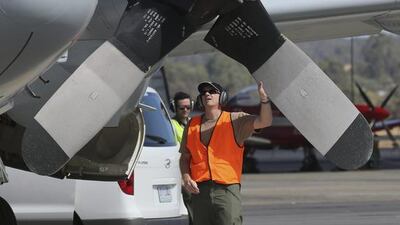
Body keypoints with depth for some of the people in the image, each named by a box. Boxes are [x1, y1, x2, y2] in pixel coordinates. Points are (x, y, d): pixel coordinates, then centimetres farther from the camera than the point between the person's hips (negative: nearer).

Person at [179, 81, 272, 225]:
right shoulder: (192, 125, 15)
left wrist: (264, 98, -26)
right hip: (199, 190, 4)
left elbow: (264, 121, -8)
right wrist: (186, 178, -3)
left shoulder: (234, 121, 5)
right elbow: (185, 157, 17)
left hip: (227, 189, -4)